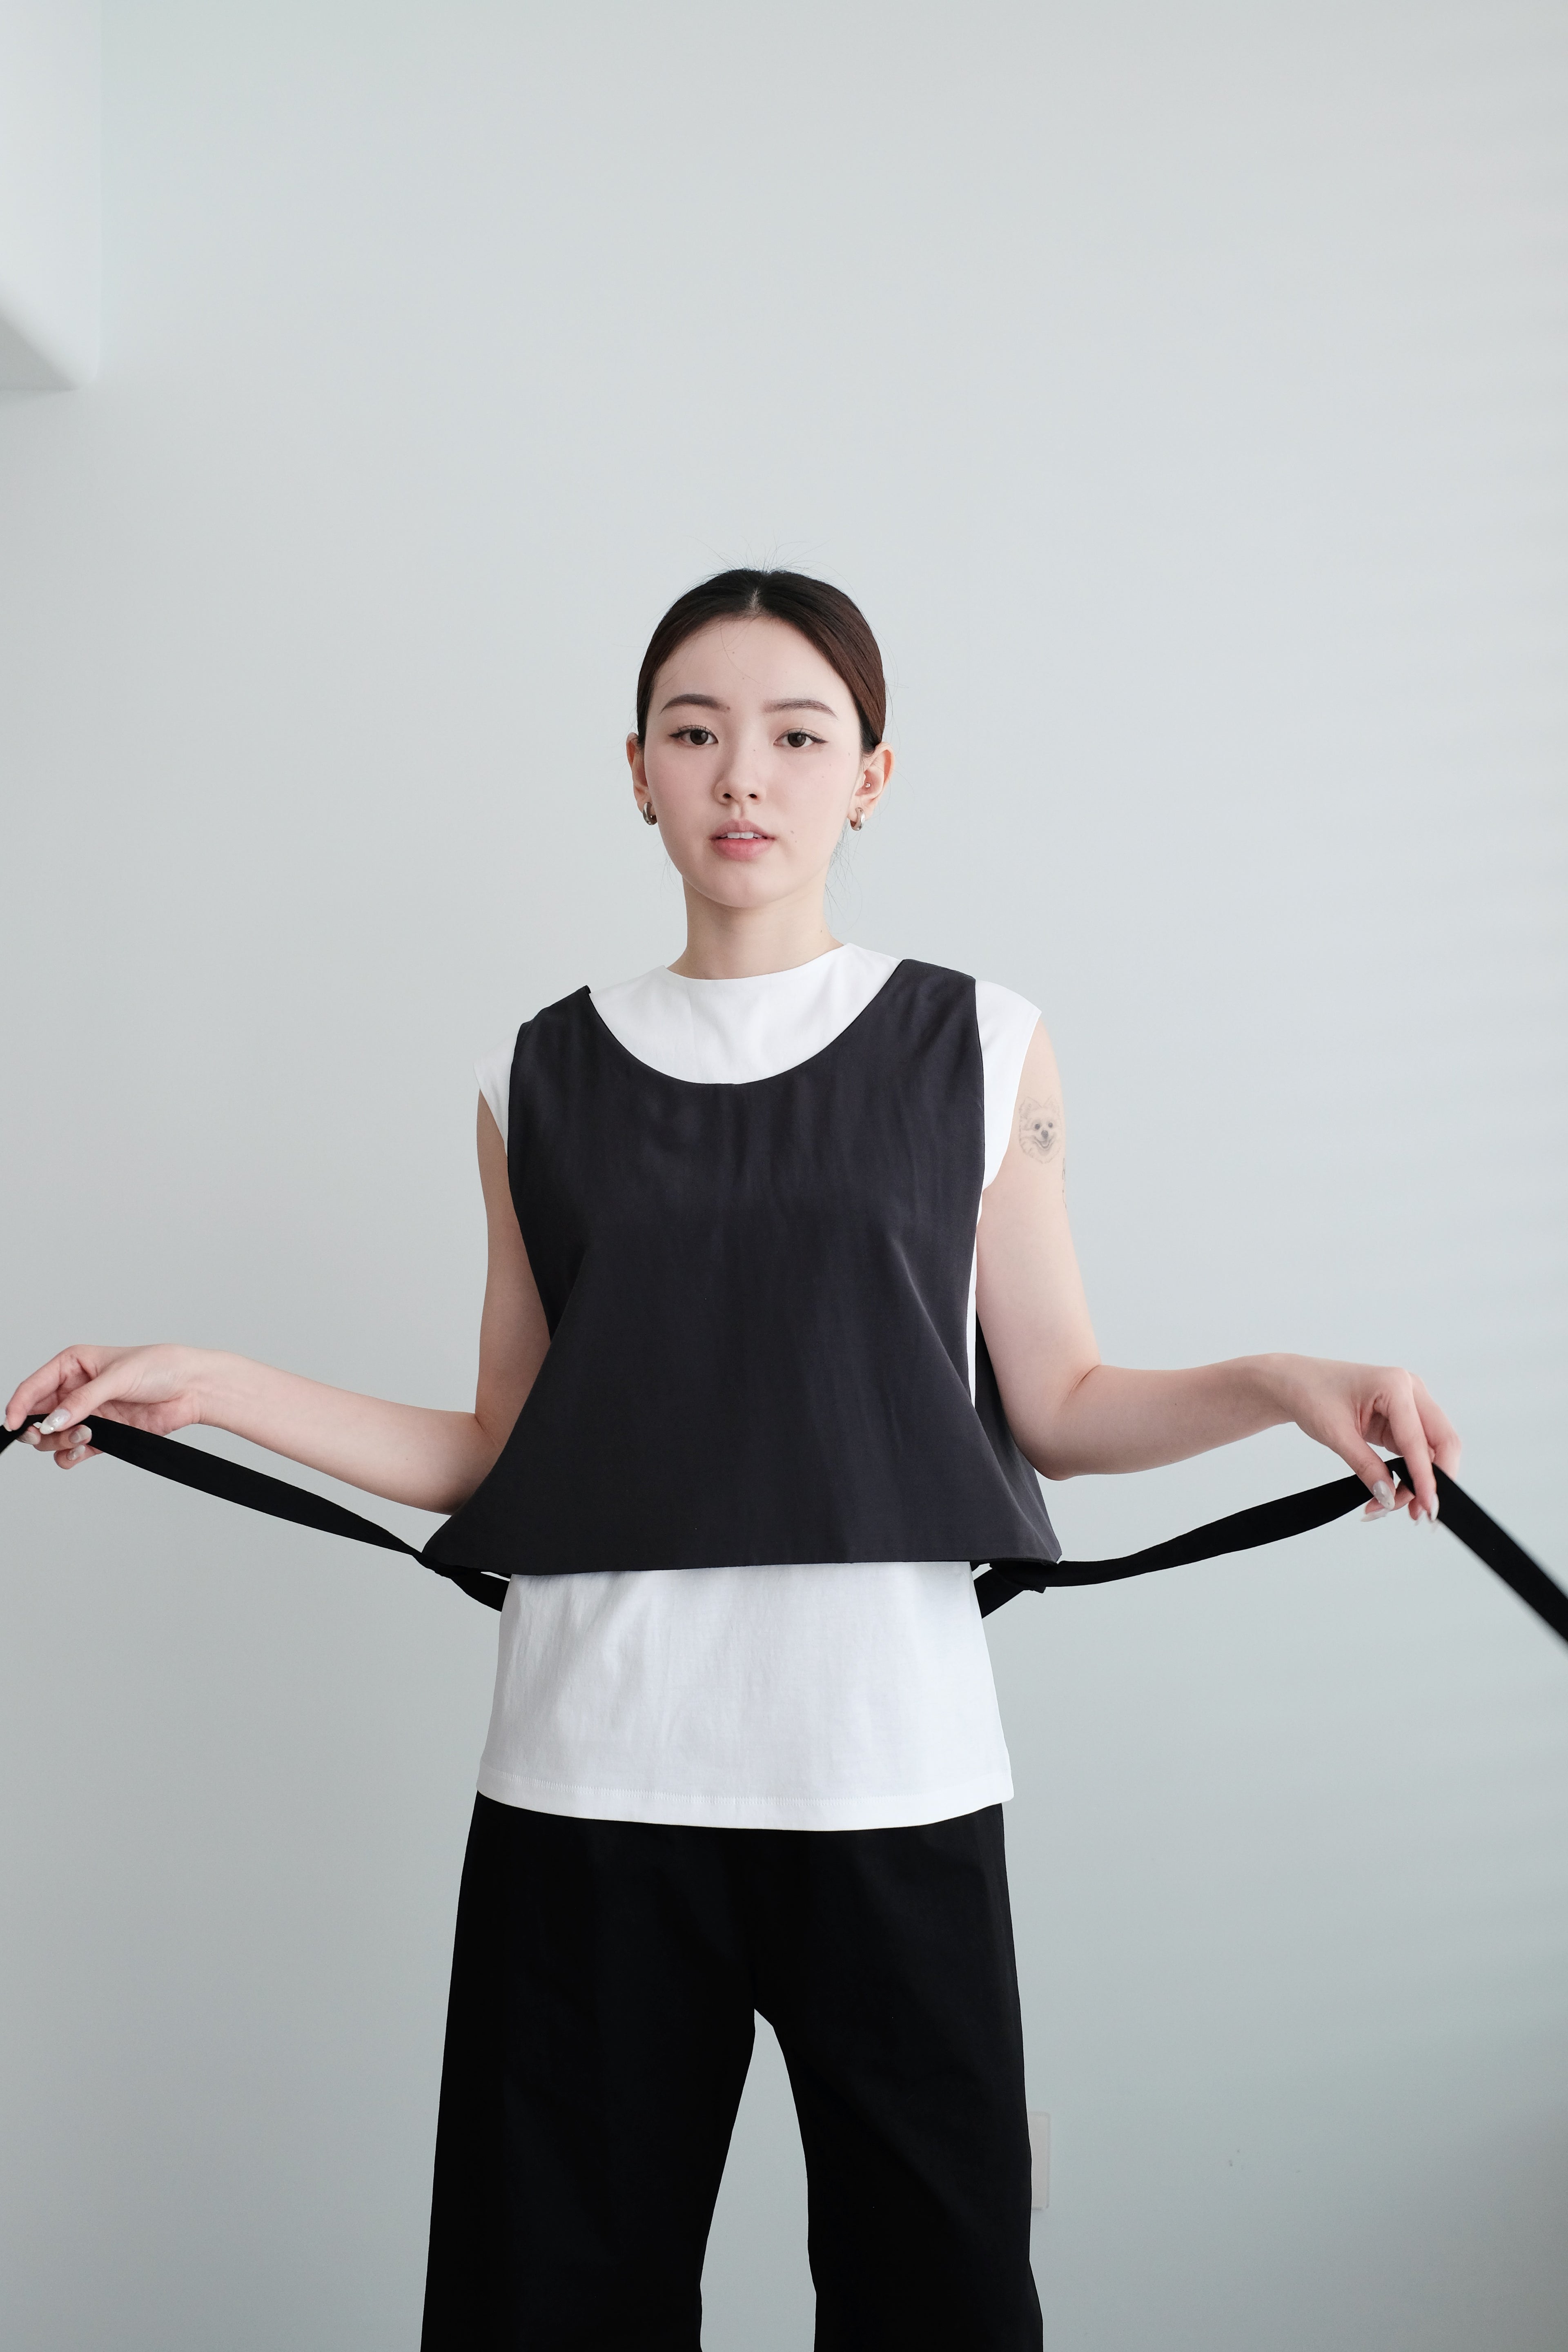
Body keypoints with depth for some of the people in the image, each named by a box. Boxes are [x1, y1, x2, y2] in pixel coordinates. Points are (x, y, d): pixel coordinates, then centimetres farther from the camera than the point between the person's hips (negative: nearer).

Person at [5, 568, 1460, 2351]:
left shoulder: (978, 1049, 8)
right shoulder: (542, 1080, 11)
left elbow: (1056, 1400, 7)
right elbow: (498, 1457, 11)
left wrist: (1284, 1383, -9)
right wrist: (208, 1387, 4)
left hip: (887, 1771, -1)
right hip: (589, 1779, 1)